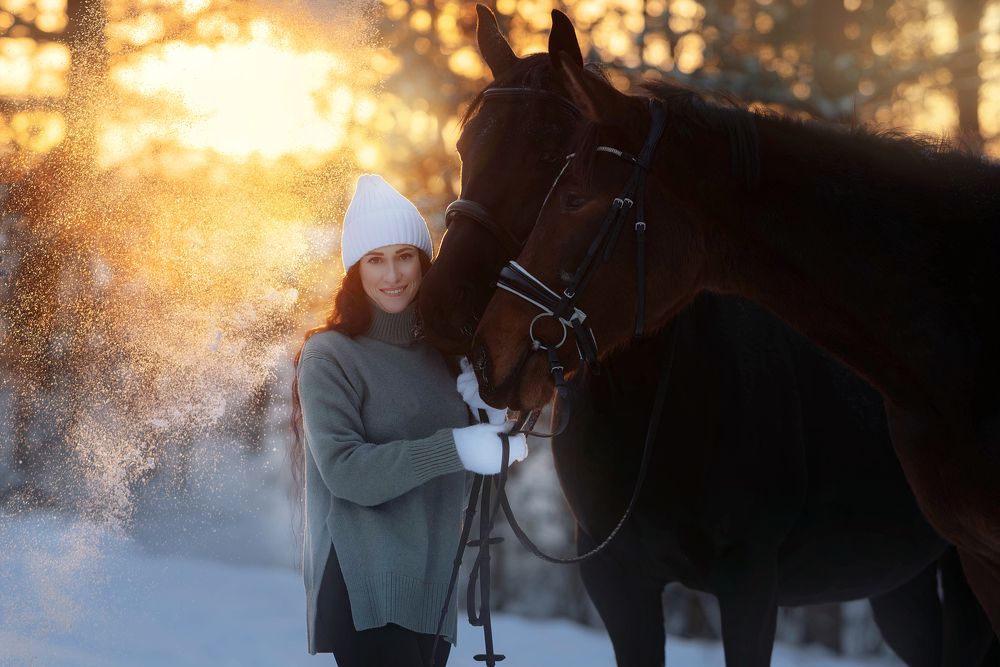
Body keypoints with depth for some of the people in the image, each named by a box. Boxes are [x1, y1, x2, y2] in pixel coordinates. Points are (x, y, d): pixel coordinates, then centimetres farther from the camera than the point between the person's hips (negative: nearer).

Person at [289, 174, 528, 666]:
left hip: (433, 586, 7)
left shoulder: (444, 353, 12)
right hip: (360, 588, -6)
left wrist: (492, 418, -4)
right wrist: (455, 448, -26)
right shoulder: (329, 356, -7)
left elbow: (463, 477, 17)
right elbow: (342, 470, -19)